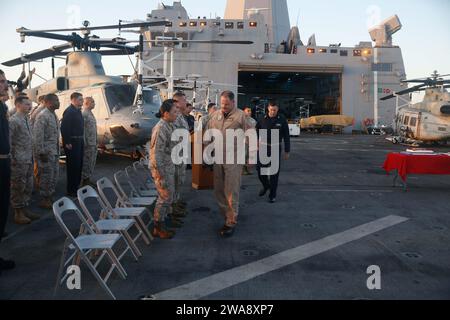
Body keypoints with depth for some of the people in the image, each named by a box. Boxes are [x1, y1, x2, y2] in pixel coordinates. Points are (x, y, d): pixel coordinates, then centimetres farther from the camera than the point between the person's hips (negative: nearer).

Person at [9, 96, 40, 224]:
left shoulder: (26, 120, 12)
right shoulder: (13, 120, -11)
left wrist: (31, 157, 14)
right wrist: (12, 159, -14)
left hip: (29, 160, 8)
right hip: (19, 161, -8)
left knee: (28, 186, 14)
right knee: (18, 187, 2)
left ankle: (25, 209, 25)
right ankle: (18, 213, 11)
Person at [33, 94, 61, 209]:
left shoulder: (54, 115, 13)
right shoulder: (42, 116, -14)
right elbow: (37, 135, -18)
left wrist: (58, 150, 15)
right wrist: (41, 152, -19)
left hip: (55, 152, 9)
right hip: (46, 152, -9)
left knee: (54, 176, 13)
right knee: (46, 176, -1)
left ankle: (49, 197, 25)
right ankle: (44, 200, 10)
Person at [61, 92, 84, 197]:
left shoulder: (78, 111, 15)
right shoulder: (69, 111, -15)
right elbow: (64, 127, -21)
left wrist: (82, 140, 16)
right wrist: (67, 143, -22)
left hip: (79, 141, 10)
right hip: (72, 143, -10)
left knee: (79, 165, 16)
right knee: (73, 166, -5)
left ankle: (77, 186, 28)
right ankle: (71, 191, 3)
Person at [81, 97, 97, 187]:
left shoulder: (90, 113, 16)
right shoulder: (84, 114, -14)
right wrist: (85, 143, -20)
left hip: (93, 143, 10)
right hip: (88, 143, -9)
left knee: (92, 162, 14)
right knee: (87, 162, -2)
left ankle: (88, 180, 23)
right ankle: (85, 181, 6)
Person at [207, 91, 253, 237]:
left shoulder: (240, 116, -9)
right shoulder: (215, 115, 8)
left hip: (233, 160, -6)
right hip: (217, 158, 6)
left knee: (231, 192, -2)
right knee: (218, 190, 14)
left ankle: (231, 222, 9)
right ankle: (228, 214, 30)